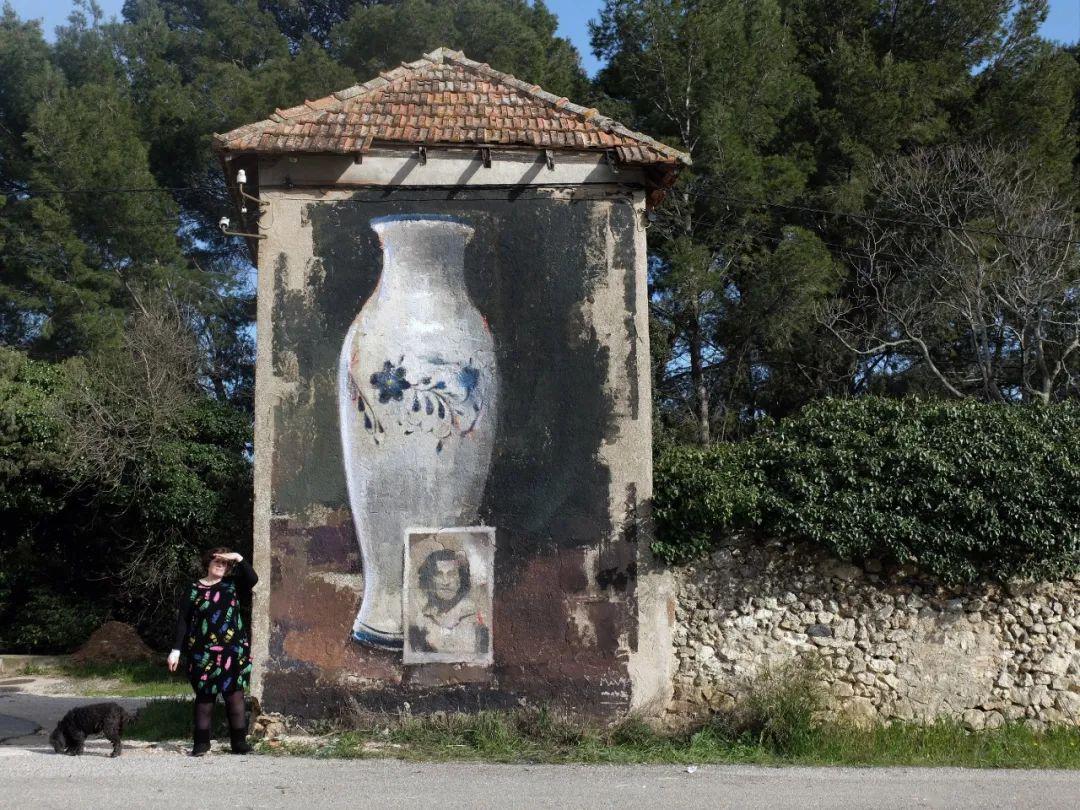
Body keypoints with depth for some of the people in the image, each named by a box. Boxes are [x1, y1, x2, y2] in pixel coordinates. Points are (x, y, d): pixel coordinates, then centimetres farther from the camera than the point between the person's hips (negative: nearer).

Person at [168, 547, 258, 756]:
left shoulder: (232, 584, 8)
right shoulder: (194, 590, 4)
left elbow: (253, 579, -11)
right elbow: (182, 621, 3)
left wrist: (239, 559, -15)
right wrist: (176, 650, -2)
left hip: (233, 651, 1)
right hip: (204, 653, -1)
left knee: (235, 694, -1)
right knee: (204, 696, 4)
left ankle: (239, 742, 2)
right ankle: (201, 742, 11)